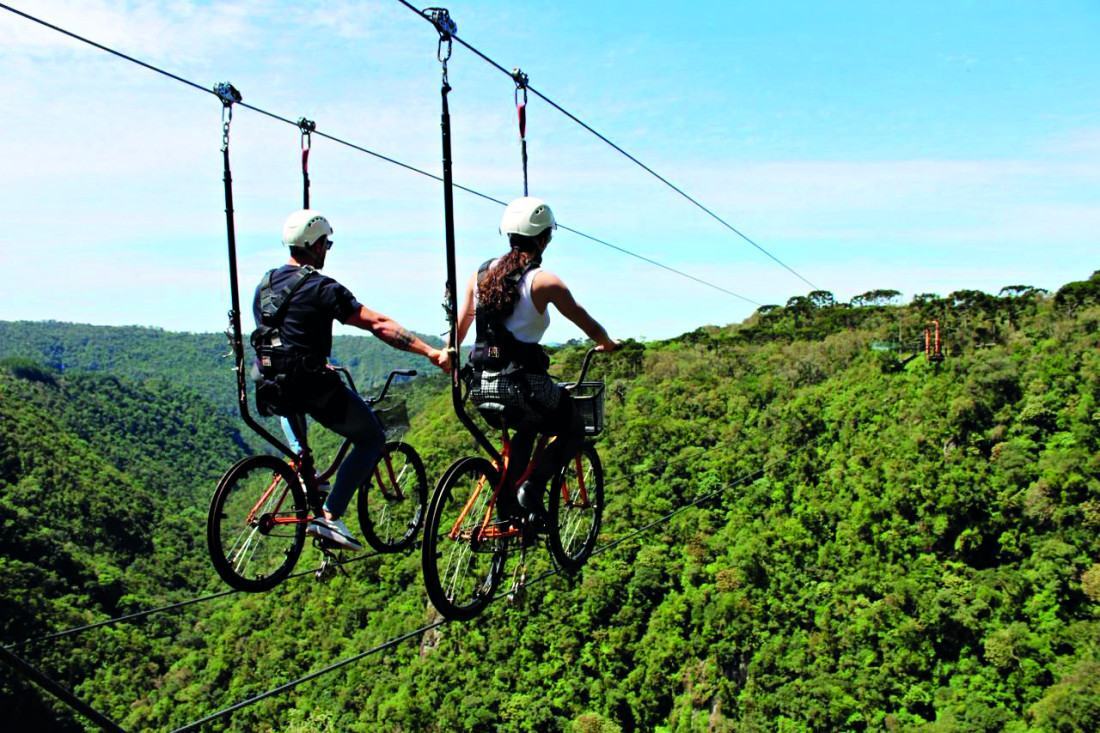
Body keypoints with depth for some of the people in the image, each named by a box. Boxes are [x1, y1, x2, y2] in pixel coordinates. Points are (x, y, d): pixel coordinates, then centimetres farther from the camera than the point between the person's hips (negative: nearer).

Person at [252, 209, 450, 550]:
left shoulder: (264, 286, 11)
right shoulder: (322, 288, -11)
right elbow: (379, 324, -18)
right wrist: (430, 351, -19)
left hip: (273, 388, 7)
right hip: (314, 387, -7)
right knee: (371, 439, 7)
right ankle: (329, 516, -2)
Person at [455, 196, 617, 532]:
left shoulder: (481, 274, 7)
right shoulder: (544, 281, -8)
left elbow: (459, 328, 15)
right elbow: (587, 325, 1)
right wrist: (607, 343, 22)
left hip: (482, 387, 6)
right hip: (525, 385, -6)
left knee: (527, 427, 33)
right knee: (575, 431, 20)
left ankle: (508, 503, 23)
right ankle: (534, 485, -2)